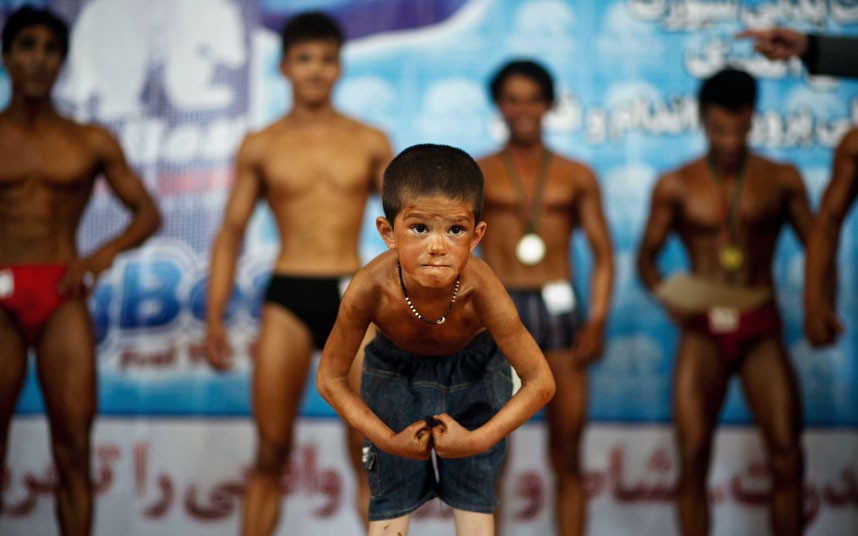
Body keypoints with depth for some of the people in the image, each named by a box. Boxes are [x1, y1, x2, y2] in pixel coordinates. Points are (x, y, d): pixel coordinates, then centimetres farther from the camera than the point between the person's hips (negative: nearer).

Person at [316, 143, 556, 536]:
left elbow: (541, 383, -28)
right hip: (395, 371, 1)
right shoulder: (371, 288, -38)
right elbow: (330, 378, -20)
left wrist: (476, 440, -28)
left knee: (474, 501, 3)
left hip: (473, 373, 0)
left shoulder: (480, 290, -39)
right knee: (391, 496, 4)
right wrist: (387, 440, -21)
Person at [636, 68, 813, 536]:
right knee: (692, 457, -9)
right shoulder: (675, 186, 6)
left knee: (787, 456, -9)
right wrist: (665, 293, -12)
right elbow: (646, 255, 9)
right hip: (702, 329, 0)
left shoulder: (780, 180, 7)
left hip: (760, 328, 0)